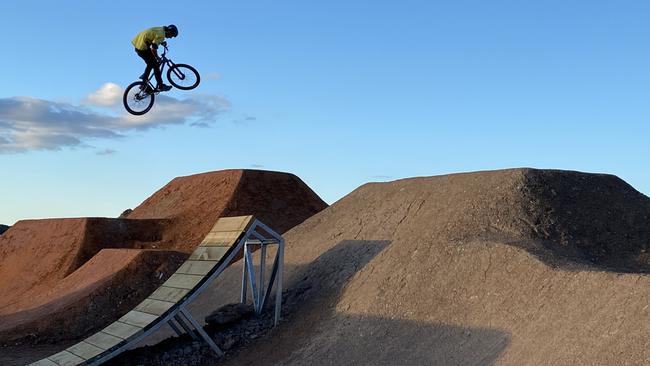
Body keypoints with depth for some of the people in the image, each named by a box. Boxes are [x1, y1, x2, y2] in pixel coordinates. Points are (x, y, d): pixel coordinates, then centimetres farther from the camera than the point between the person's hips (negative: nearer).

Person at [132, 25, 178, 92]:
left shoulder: (161, 29, 11)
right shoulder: (161, 34, -18)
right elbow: (153, 49, -23)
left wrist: (162, 43, 11)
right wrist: (157, 57, -7)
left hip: (137, 44, 10)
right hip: (142, 47, -10)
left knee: (151, 63, 23)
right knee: (155, 65, -2)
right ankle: (161, 86, 1)